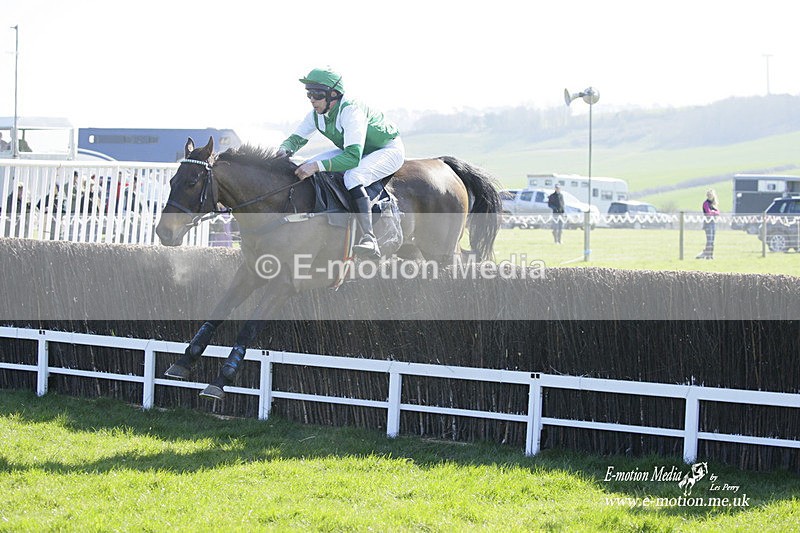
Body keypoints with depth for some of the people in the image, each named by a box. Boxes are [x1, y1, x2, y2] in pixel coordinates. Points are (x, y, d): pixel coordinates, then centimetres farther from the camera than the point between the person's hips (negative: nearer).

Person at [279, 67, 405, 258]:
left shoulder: (351, 110, -34)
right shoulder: (317, 114, -9)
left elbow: (353, 157, -41)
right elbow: (296, 138, 3)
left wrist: (317, 166, -49)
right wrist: (284, 151, -22)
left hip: (389, 150, -9)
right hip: (353, 150, 9)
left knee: (352, 177, -38)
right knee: (305, 169, -4)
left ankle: (369, 240, -46)